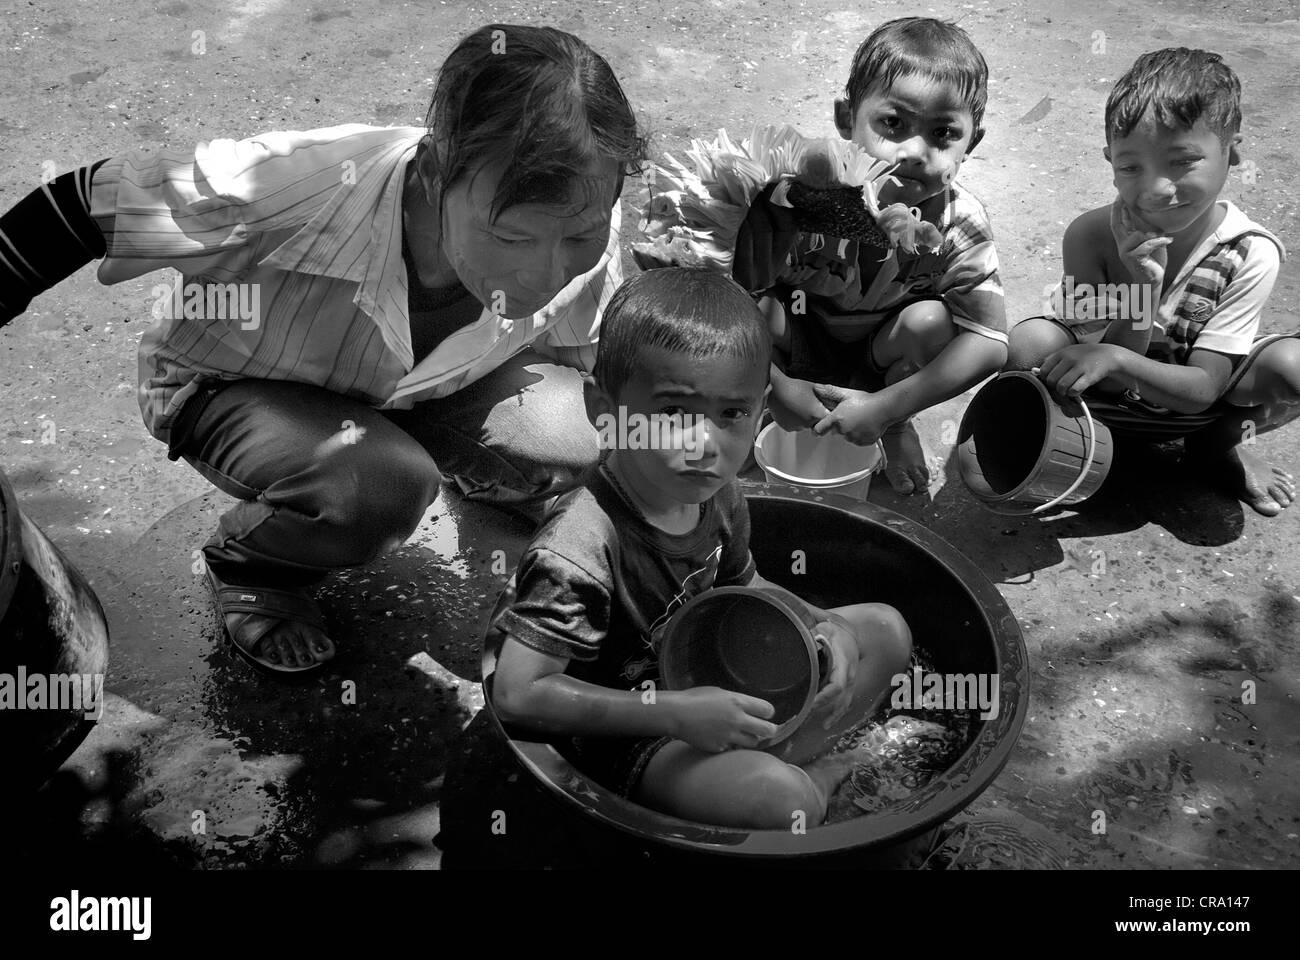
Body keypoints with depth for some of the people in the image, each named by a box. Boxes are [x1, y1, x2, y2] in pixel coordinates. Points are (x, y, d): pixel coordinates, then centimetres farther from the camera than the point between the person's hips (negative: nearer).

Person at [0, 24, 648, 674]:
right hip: (230, 385, -4)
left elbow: (592, 380, -6)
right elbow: (84, 208, -27)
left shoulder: (587, 241, -26)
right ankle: (245, 563, 0)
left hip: (408, 387, 4)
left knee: (574, 440, -22)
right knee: (382, 488, -36)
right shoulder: (296, 186, -41)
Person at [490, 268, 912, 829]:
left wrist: (824, 624, -6)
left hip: (710, 686, 8)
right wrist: (675, 714, -33)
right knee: (782, 801, -33)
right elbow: (517, 693, -33)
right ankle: (808, 777, 3)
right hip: (630, 741, -8)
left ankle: (776, 761, 1)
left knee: (884, 629, 12)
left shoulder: (715, 493, -6)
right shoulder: (581, 543, -31)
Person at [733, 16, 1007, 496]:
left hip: (881, 353, 2)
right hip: (798, 345, -2)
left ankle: (895, 426, 2)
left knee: (930, 321, -30)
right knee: (764, 308, -32)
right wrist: (775, 386, -30)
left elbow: (989, 345, -27)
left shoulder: (958, 224, -26)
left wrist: (887, 407, -33)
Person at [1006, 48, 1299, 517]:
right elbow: (1104, 383, -21)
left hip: (1190, 402, 1)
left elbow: (1203, 389, -23)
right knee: (1027, 344, -30)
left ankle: (1222, 444, 5)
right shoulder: (1089, 236, -23)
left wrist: (1115, 359, -41)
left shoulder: (1250, 254, -23)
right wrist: (1144, 288, -37)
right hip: (1111, 400, -1)